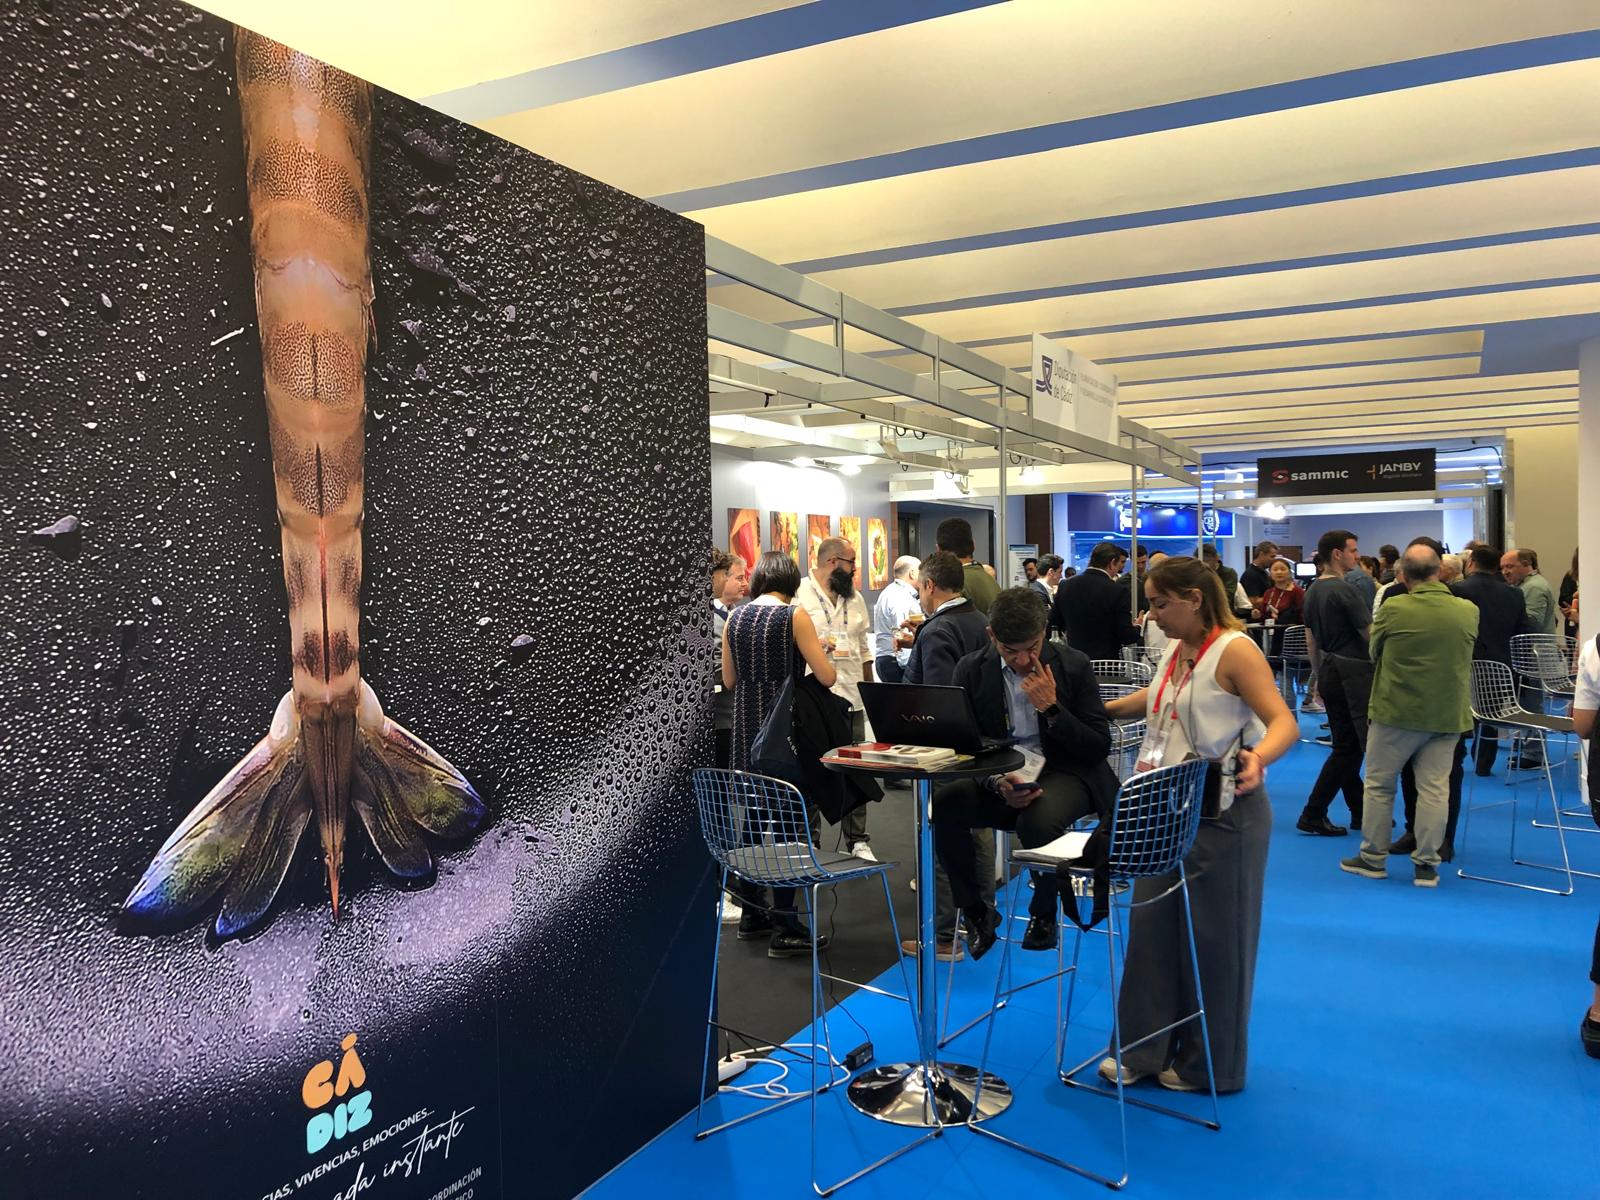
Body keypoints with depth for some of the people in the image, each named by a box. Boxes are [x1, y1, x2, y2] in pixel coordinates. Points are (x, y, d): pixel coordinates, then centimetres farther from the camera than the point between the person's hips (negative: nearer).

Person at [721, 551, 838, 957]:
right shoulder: (795, 616, -10)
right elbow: (827, 677, -12)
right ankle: (784, 929, 4)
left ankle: (752, 915, 25)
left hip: (747, 726, 6)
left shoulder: (735, 617, 5)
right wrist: (819, 651, 8)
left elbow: (729, 680, 11)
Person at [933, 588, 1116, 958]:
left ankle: (1044, 913, -1)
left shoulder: (1073, 665, -6)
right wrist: (997, 782, -22)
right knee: (944, 803, -28)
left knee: (1036, 821, -36)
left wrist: (1051, 708, -20)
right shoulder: (971, 670, -2)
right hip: (998, 778, 3)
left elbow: (1100, 747, -6)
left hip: (1062, 775, -2)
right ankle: (976, 911, -2)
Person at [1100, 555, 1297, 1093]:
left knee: (1213, 937, 6)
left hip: (1223, 813, -8)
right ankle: (1145, 1048, 24)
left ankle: (1210, 1065, 22)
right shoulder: (1176, 650, 8)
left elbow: (1284, 721, -23)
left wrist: (1259, 757, -43)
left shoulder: (1234, 650, -16)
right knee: (1152, 926, 11)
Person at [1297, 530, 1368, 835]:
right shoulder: (1343, 590, -17)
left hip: (1330, 672, 9)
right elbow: (1371, 634, -18)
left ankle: (1360, 811, 22)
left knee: (1345, 747, 13)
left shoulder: (1313, 591, 10)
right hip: (1353, 673, -9)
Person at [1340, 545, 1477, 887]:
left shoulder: (1394, 609, -13)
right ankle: (1426, 863, 12)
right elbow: (1465, 652, 15)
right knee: (1434, 788, 7)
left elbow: (1373, 652, 2)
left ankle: (1373, 856, 18)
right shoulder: (1468, 612, -3)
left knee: (1379, 783, 10)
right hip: (1448, 714, 3)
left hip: (1396, 710, -3)